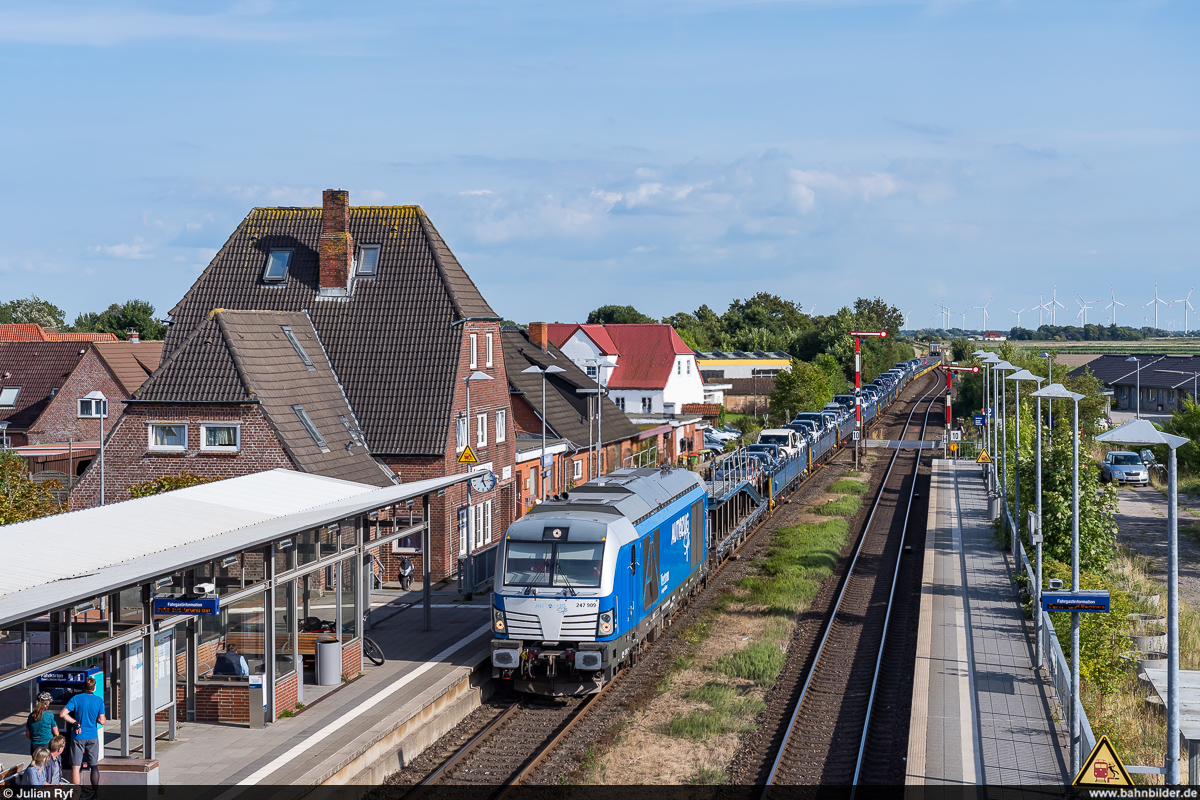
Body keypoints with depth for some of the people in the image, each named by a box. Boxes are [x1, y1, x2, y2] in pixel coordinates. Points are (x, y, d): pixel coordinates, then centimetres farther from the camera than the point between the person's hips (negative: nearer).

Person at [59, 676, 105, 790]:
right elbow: (102, 721, -5)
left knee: (76, 767, 2)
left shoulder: (76, 699, -7)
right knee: (94, 766, 13)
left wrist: (76, 722, -7)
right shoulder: (99, 701, -3)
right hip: (93, 737, 2)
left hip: (78, 737, -2)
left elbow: (62, 714, -15)